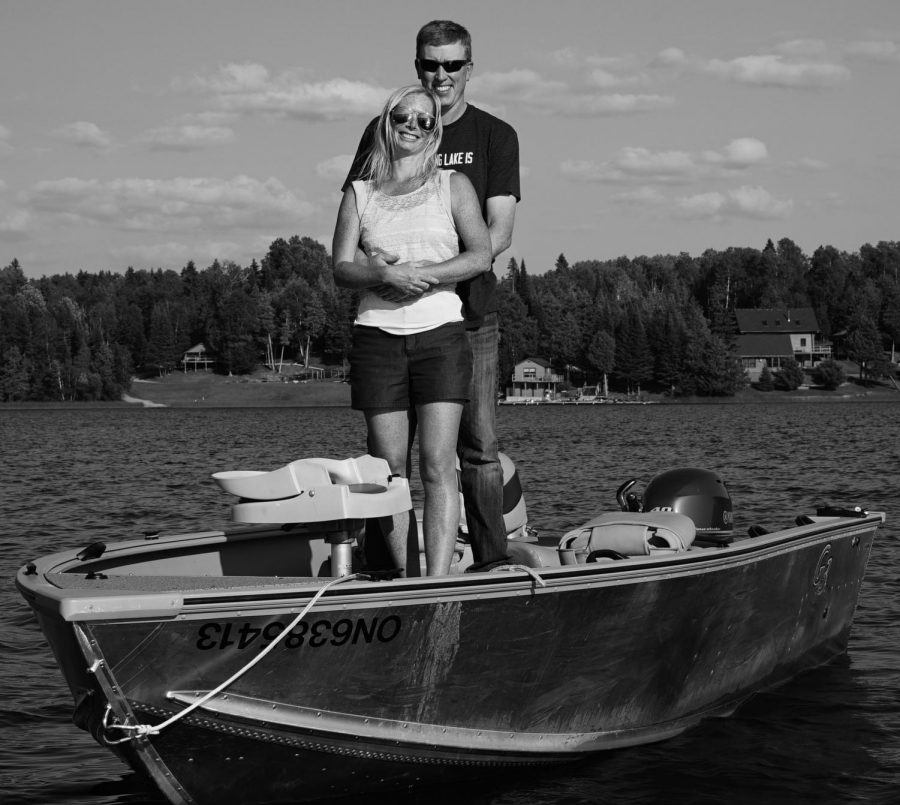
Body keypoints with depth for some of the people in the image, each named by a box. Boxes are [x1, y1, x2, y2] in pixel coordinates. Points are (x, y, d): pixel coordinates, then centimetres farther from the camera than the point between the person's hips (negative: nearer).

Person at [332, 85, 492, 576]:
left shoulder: (453, 187, 11)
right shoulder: (359, 194, 14)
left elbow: (480, 256, 0)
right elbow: (341, 268, 4)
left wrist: (423, 274, -12)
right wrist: (386, 275, -15)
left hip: (441, 333, -1)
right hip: (377, 337, 2)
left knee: (437, 465, -11)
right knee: (389, 469, -1)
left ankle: (438, 582, -15)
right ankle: (407, 578, 5)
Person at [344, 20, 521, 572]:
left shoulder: (495, 136, 4)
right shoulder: (384, 131, 8)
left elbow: (499, 232, -6)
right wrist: (371, 256, -20)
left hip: (470, 313, -1)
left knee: (478, 445, -5)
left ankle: (493, 558, 1)